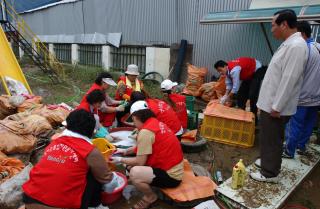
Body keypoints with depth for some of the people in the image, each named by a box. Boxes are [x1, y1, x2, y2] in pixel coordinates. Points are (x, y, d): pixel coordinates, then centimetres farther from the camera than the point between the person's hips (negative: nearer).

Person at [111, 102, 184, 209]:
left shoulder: (145, 131, -22)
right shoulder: (156, 123, 4)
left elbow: (140, 162, -16)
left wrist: (120, 160, -1)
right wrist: (126, 151, 15)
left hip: (171, 175, -9)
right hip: (173, 168, 9)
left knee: (134, 173, -24)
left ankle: (150, 197, 3)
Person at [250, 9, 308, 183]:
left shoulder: (296, 46, -20)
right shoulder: (289, 44, 11)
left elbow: (289, 80, -24)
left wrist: (277, 107, -20)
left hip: (276, 107, -9)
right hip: (271, 103, 9)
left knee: (271, 140, 4)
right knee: (268, 138, 21)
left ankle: (270, 173, 19)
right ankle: (267, 161, 38)